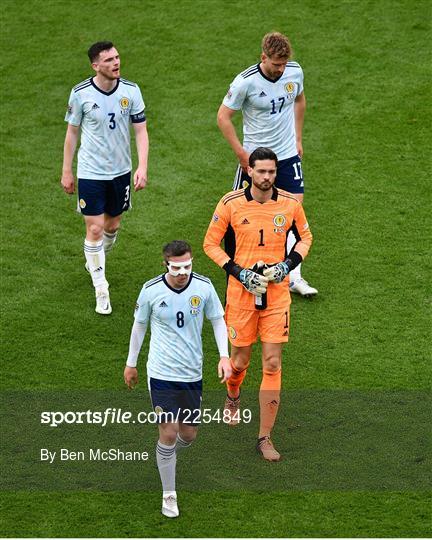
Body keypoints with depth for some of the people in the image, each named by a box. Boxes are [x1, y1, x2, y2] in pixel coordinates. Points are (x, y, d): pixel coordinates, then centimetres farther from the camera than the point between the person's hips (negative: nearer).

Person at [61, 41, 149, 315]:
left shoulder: (131, 91, -8)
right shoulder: (81, 94, -12)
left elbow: (141, 130, -3)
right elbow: (72, 131, 0)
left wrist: (142, 167, -15)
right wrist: (67, 171, 4)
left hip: (121, 171, 3)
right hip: (90, 172, -3)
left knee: (113, 225, 15)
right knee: (95, 229, -6)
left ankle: (96, 261, 45)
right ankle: (101, 289, 2)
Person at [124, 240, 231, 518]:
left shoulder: (203, 286, -7)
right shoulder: (151, 290, -10)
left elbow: (218, 320, 7)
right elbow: (139, 325, 5)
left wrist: (224, 355, -5)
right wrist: (131, 364, 13)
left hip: (193, 373, 3)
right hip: (162, 372, -3)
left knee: (188, 434, 9)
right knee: (169, 433, -8)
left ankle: (167, 457, 44)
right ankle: (169, 495, 7)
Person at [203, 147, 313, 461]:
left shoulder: (290, 204, -3)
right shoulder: (231, 204, -7)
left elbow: (305, 236, 14)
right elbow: (211, 243, 2)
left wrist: (288, 264, -4)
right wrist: (239, 272, -10)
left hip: (277, 291, 1)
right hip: (241, 291, -1)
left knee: (272, 363, -4)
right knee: (241, 359, 9)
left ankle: (265, 437, 4)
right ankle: (233, 398, 47)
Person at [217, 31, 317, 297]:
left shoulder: (295, 72, -7)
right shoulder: (246, 81, -20)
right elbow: (223, 116, -10)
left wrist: (298, 138, 13)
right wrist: (241, 153, -12)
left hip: (288, 155, 3)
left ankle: (294, 277, 1)